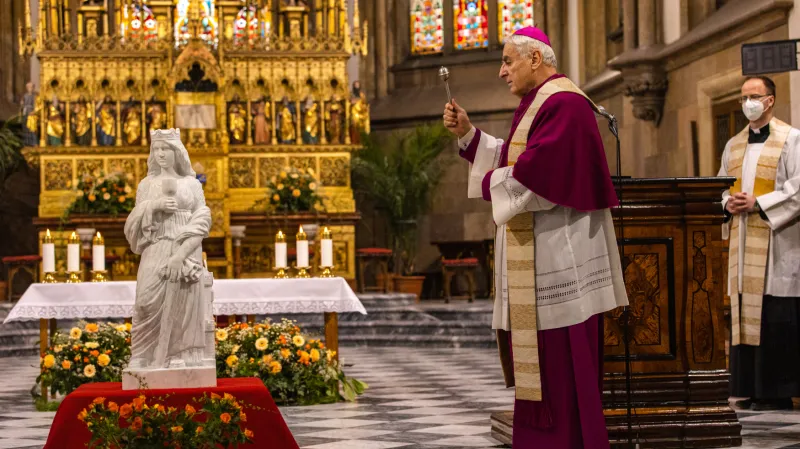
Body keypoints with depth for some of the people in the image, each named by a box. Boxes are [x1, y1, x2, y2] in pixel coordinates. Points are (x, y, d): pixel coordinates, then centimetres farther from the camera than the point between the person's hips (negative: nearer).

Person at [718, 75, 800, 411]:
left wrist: (758, 203, -15)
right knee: (745, 312, 4)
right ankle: (752, 388, 8)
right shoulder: (734, 145, 18)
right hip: (742, 242, 6)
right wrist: (728, 204, -1)